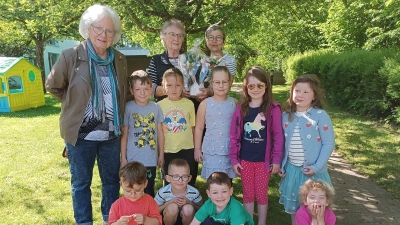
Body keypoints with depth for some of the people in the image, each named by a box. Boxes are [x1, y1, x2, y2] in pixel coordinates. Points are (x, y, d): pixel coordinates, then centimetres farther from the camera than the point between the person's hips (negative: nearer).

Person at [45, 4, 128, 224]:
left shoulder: (120, 60, 2)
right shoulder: (71, 56, -11)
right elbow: (53, 86, 2)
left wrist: (118, 117, 10)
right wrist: (74, 105, 3)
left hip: (111, 134, 4)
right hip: (81, 133, -4)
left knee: (112, 180, 17)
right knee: (81, 183, 12)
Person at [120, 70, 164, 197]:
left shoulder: (155, 108, 1)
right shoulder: (128, 108, -7)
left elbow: (160, 133, 8)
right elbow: (124, 134, -4)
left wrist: (161, 155, 9)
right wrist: (123, 158, -3)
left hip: (151, 159, 3)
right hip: (133, 159, -2)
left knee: (149, 191, 15)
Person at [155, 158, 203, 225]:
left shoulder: (194, 192, -21)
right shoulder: (163, 192, -22)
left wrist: (189, 202, -26)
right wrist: (170, 202, -26)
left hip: (186, 218, 1)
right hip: (170, 219, -1)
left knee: (188, 208, -30)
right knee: (172, 206, -30)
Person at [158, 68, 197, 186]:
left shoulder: (189, 104, -2)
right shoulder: (159, 105, -3)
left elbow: (193, 128, 5)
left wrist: (197, 148, 5)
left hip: (187, 150, 0)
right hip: (168, 151, 0)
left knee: (188, 182, 12)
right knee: (169, 183, 16)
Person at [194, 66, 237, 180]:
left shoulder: (234, 103, 0)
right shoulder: (205, 104, -5)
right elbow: (199, 128, 1)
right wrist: (197, 149, 3)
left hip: (230, 150, 2)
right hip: (211, 151, -1)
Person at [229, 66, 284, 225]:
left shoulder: (273, 109, -8)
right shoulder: (241, 109, -2)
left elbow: (278, 135, -5)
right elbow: (234, 136, 1)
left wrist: (276, 159, -6)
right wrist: (234, 159, -1)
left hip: (264, 160, -2)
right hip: (245, 160, 2)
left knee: (262, 194, 12)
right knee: (248, 194, 15)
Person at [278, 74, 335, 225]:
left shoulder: (320, 115, -11)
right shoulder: (286, 116, 2)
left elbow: (329, 143, -11)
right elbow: (282, 143, 8)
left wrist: (317, 167, -16)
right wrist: (281, 165, 6)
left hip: (313, 171, -4)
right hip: (291, 169, 4)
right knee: (292, 206, 18)